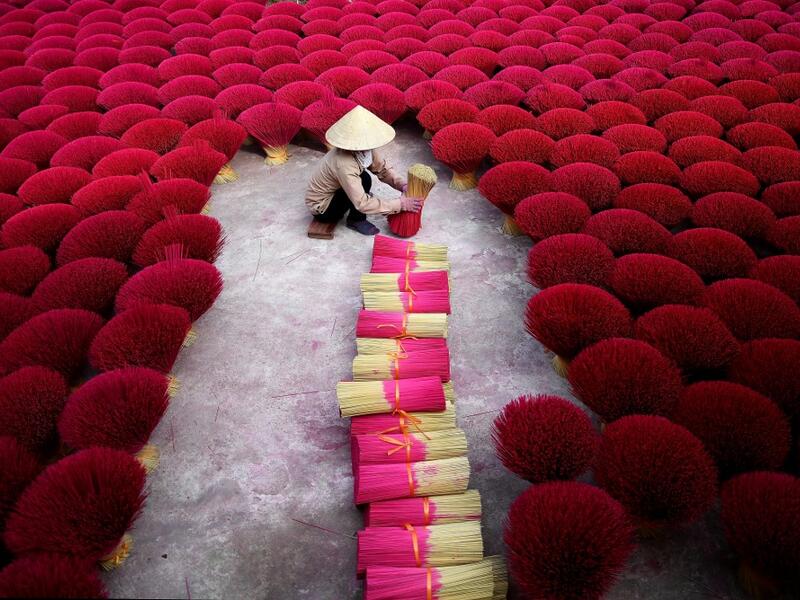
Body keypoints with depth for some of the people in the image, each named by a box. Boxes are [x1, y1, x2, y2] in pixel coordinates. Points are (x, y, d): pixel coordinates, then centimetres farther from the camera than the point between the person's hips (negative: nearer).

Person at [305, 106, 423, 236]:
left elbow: (383, 169, -2)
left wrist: (402, 185, -20)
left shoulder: (366, 148, -15)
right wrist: (401, 204, -34)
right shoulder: (344, 164, -36)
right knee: (364, 179, -24)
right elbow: (362, 204, -35)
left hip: (335, 190, 8)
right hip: (321, 207, -8)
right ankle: (356, 220, -4)